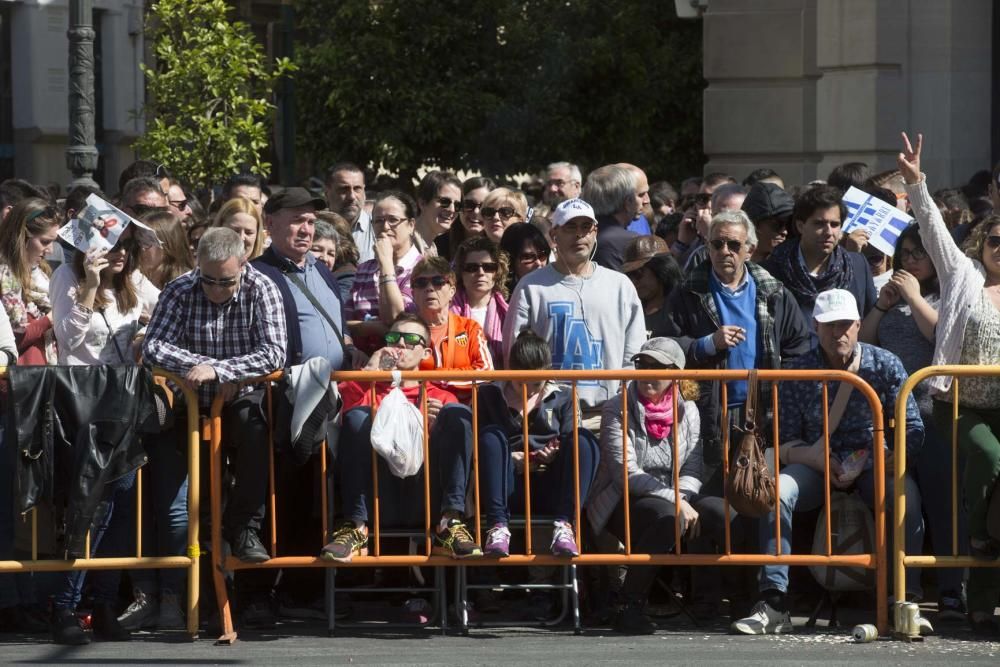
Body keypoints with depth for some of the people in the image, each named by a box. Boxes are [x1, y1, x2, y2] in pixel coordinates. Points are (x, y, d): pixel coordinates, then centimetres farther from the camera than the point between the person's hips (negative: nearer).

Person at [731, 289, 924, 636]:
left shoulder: (886, 365, -1)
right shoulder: (796, 372, 0)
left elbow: (912, 429, -1)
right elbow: (786, 442, 0)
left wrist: (890, 460, -21)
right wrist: (818, 459, -21)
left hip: (872, 462, -1)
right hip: (817, 463, 1)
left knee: (905, 493, -33)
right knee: (777, 492, -30)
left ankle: (906, 599, -30)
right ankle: (773, 604, -32)